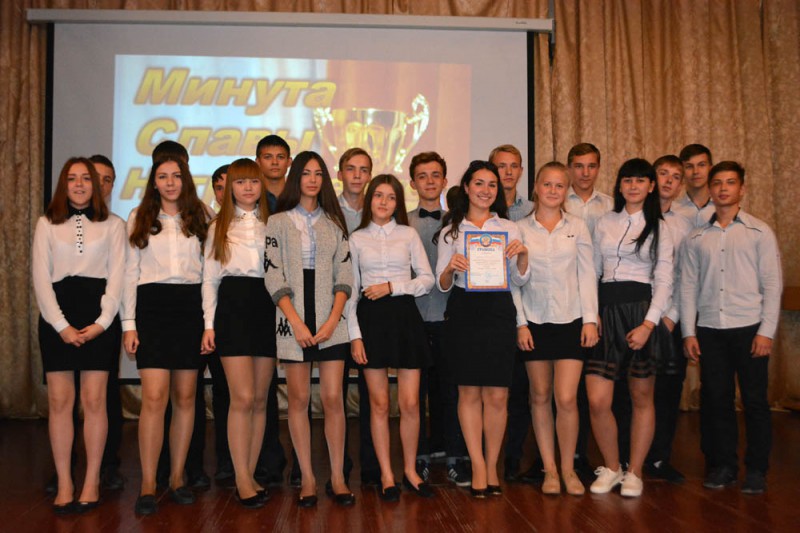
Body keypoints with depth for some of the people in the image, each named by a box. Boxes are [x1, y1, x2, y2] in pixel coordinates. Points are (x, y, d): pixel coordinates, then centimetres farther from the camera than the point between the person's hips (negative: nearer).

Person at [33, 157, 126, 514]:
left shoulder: (112, 225, 10)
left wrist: (102, 322, -10)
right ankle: (64, 484, 6)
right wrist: (61, 325, -8)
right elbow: (41, 277, 4)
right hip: (57, 316, 1)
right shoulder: (47, 224, 11)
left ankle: (92, 483, 6)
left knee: (93, 399, -3)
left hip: (98, 315, -1)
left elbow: (117, 276, 2)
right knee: (59, 400, -1)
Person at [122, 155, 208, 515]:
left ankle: (177, 478, 15)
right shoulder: (139, 219, 9)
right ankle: (148, 485, -4)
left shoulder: (198, 219, 12)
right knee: (154, 397, -11)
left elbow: (208, 270, 11)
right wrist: (128, 324, -2)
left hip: (190, 306, 2)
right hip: (152, 306, -2)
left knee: (185, 397, 4)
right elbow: (130, 273, 6)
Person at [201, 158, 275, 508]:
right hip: (232, 307, -2)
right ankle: (243, 479, -1)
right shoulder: (219, 227, 10)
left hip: (266, 307, 2)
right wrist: (209, 324, -2)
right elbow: (209, 279, 7)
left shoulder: (272, 224, 12)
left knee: (259, 399, 5)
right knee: (243, 398, -9)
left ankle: (249, 475, 14)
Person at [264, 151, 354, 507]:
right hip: (293, 321, -1)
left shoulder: (335, 223, 12)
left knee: (333, 398, -2)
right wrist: (296, 323, -11)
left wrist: (333, 320, -7)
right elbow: (273, 277, -2)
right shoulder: (278, 222, 6)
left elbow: (344, 276, 6)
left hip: (330, 321, 1)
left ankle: (337, 478, 7)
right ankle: (307, 478, 10)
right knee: (299, 398, 1)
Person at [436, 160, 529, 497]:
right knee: (469, 392, 2)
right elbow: (442, 284, 6)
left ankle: (491, 466, 13)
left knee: (497, 395, -1)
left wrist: (523, 256, -9)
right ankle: (478, 467, 10)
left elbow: (519, 280, 9)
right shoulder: (451, 230, 9)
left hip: (498, 311, 1)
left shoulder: (509, 228, 11)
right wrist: (450, 269, -15)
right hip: (463, 312, 0)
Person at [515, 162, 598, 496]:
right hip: (534, 321, 1)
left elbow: (587, 274, 4)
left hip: (571, 320, 0)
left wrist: (590, 319, -3)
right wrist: (520, 323, -4)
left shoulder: (577, 226, 6)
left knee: (566, 398, -6)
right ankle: (549, 469, 18)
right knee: (540, 396, 7)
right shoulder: (520, 229, 4)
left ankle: (568, 468, 11)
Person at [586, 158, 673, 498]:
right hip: (605, 310, 2)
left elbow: (664, 281, -2)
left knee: (641, 398, 6)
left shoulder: (658, 227, 5)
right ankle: (611, 468, 15)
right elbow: (592, 271, 13)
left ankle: (634, 473, 20)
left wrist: (648, 323, -13)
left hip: (641, 311, -2)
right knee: (597, 401, -5)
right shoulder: (605, 222, 12)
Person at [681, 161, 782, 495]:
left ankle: (756, 470, 14)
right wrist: (689, 333, 3)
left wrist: (766, 331, -7)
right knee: (715, 399, 5)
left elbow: (772, 284, 0)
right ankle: (722, 466, 18)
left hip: (749, 328, -2)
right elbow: (688, 287, 9)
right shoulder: (696, 238, 10)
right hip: (709, 329, 2)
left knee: (754, 400, 2)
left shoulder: (759, 232, 4)